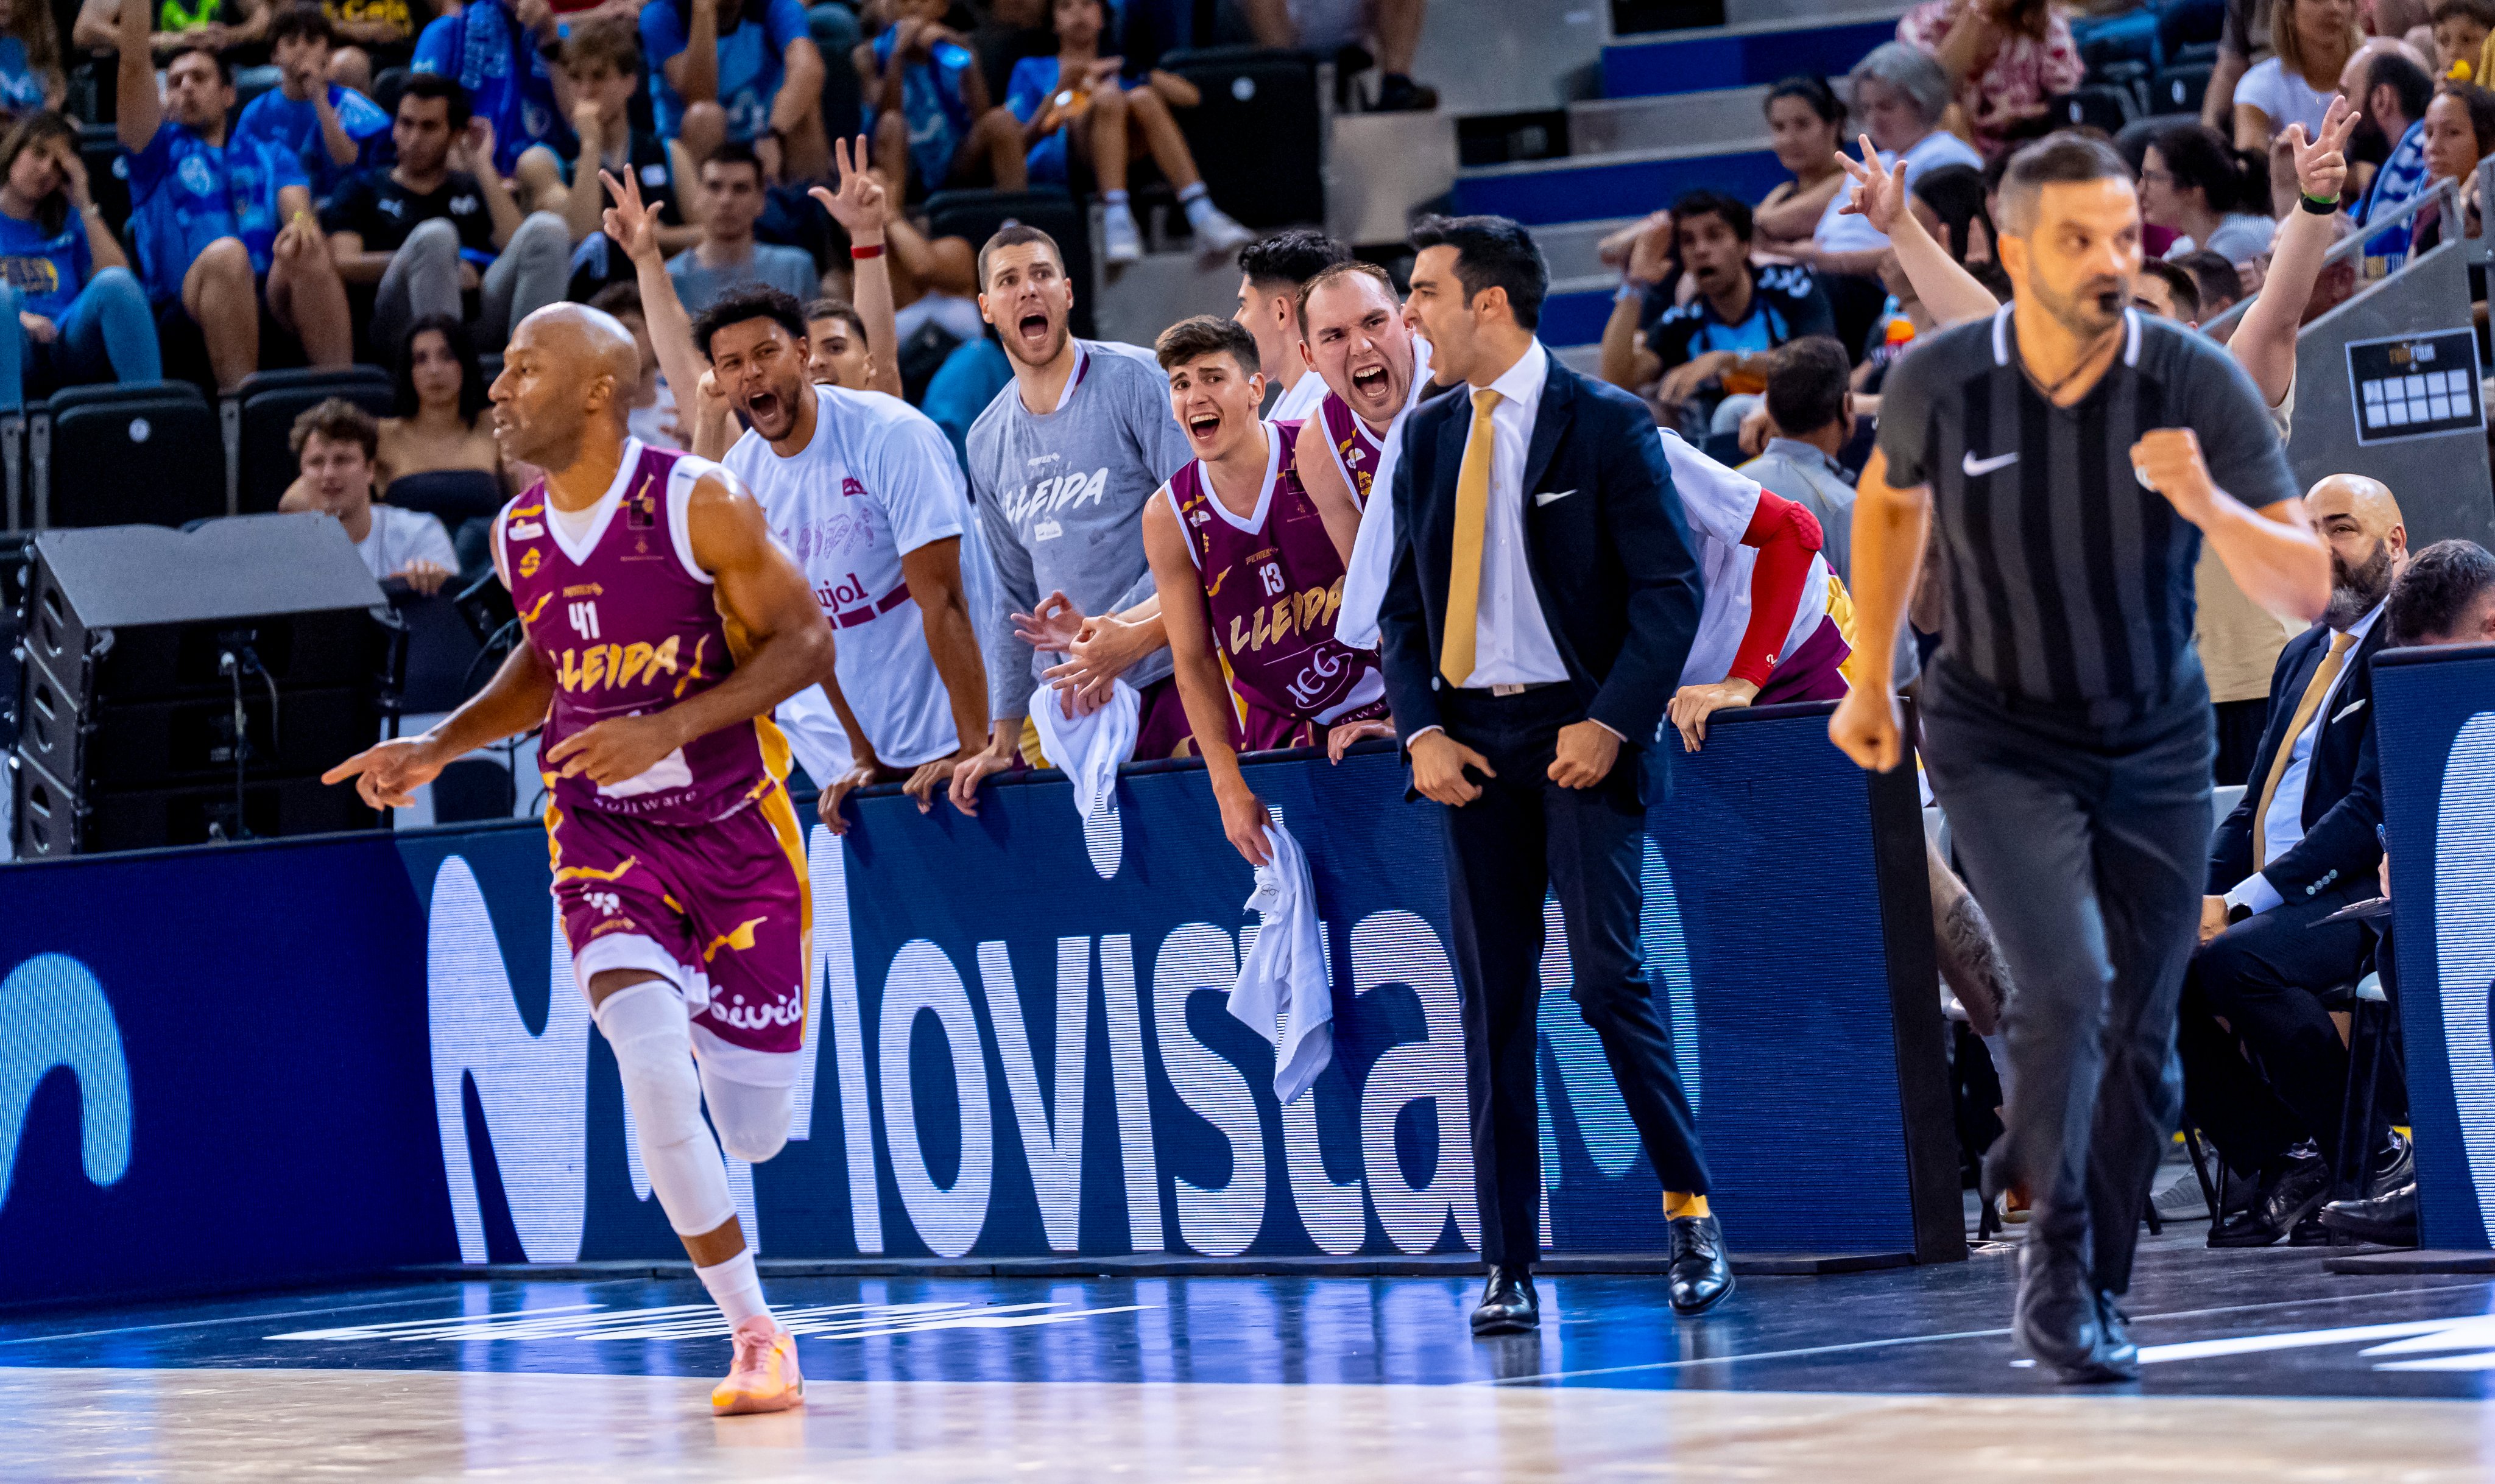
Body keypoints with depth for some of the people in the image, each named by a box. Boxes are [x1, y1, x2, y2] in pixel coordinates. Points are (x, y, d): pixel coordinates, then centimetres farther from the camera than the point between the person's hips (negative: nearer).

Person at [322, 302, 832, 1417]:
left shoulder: (698, 504, -15)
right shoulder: (519, 535, 1)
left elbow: (804, 643, -13)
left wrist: (669, 728, -24)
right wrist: (436, 750, 6)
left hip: (734, 827, -2)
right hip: (603, 830, 2)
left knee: (752, 1128, 2)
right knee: (652, 1064, -23)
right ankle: (756, 1335, -12)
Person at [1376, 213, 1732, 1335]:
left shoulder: (1606, 424, -4)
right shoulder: (1428, 436, 12)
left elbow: (1670, 589, -7)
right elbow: (1404, 604, 14)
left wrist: (1612, 723, -16)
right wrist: (1422, 730, -1)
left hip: (1581, 730, -5)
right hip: (1472, 736, 5)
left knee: (1608, 977, -13)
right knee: (1493, 1001, 4)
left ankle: (1689, 1209, 4)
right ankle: (1509, 1266, 6)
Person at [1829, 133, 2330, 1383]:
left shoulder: (2199, 386, -17)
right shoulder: (1940, 382, -14)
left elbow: (2306, 590, -18)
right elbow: (1890, 498, 10)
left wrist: (2206, 503, -36)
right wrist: (1869, 680, 12)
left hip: (2156, 749, 2)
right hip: (1998, 744, -2)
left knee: (2138, 1038, 6)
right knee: (2069, 984, -22)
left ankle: (2096, 1295, 25)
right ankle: (2053, 1252, -4)